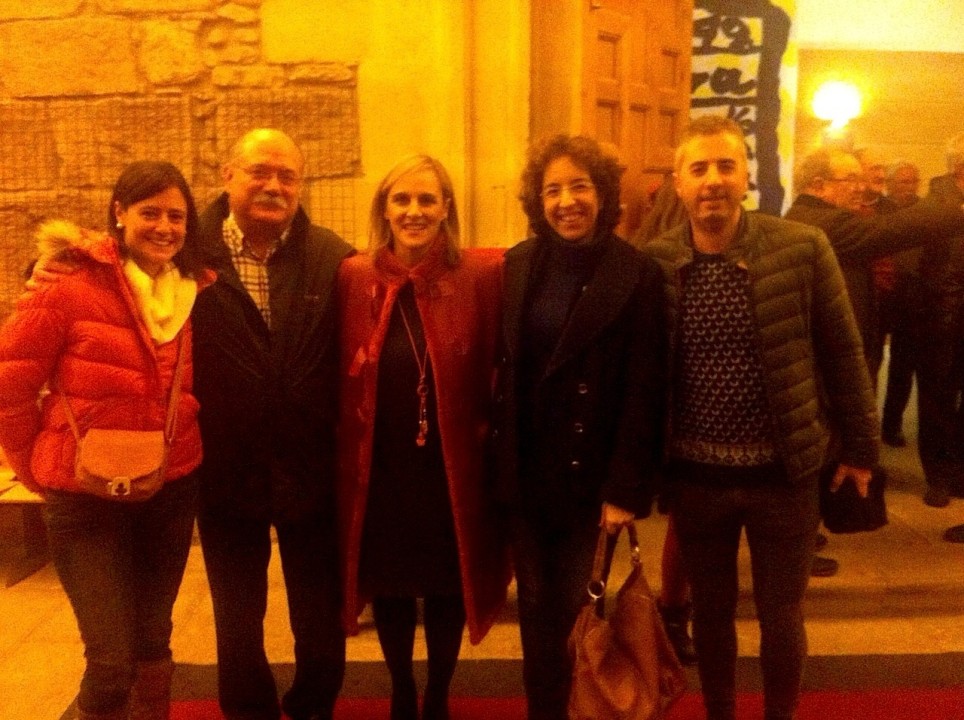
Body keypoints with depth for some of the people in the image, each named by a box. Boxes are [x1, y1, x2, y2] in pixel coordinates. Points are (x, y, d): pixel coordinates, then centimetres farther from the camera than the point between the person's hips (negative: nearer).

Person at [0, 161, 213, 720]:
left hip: (173, 490, 4)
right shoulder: (73, 286, -12)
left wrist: (184, 450, 3)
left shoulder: (198, 292, 1)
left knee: (153, 641, 18)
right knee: (112, 660, -2)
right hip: (87, 497, -4)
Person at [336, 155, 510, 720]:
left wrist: (489, 437, -14)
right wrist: (343, 454, -4)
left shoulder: (481, 274, -8)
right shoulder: (354, 277, -3)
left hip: (451, 469, -1)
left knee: (447, 590, 13)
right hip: (380, 470, 2)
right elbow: (340, 378, 0)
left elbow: (496, 370, -8)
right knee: (390, 591, 16)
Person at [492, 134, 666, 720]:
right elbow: (502, 367, 5)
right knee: (536, 608, 14)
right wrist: (498, 449, 0)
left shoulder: (637, 276, -9)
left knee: (573, 609, 7)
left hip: (590, 474, -3)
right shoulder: (518, 266, 3)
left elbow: (643, 393, -11)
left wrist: (627, 488, -14)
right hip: (524, 471, 4)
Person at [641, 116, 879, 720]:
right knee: (711, 613, 18)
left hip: (783, 471, -1)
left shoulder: (804, 248, -9)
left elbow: (843, 352, -1)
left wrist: (860, 445, 5)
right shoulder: (655, 263, -6)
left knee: (781, 617, 14)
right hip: (696, 475, 1)